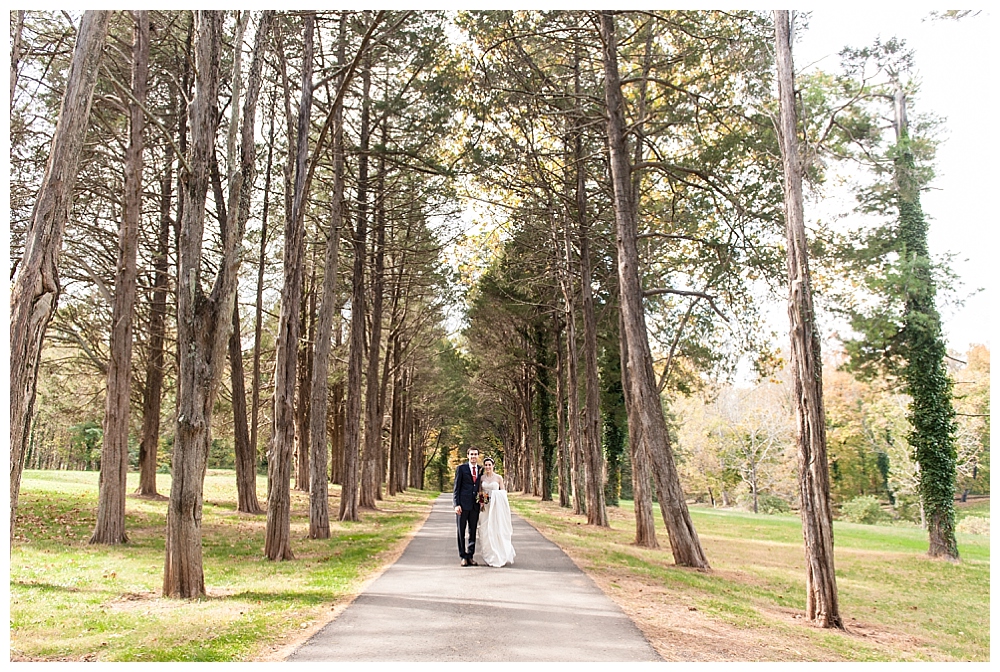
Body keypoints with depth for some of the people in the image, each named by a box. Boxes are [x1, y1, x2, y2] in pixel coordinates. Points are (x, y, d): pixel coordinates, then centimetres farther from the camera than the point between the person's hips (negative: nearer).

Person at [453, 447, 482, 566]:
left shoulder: (481, 470, 11)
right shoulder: (461, 468, -1)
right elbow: (457, 487, -3)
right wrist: (457, 504, -10)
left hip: (475, 505, 4)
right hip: (463, 504, -4)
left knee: (473, 532, 8)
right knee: (461, 532, 3)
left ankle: (470, 556, 17)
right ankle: (463, 557, 11)